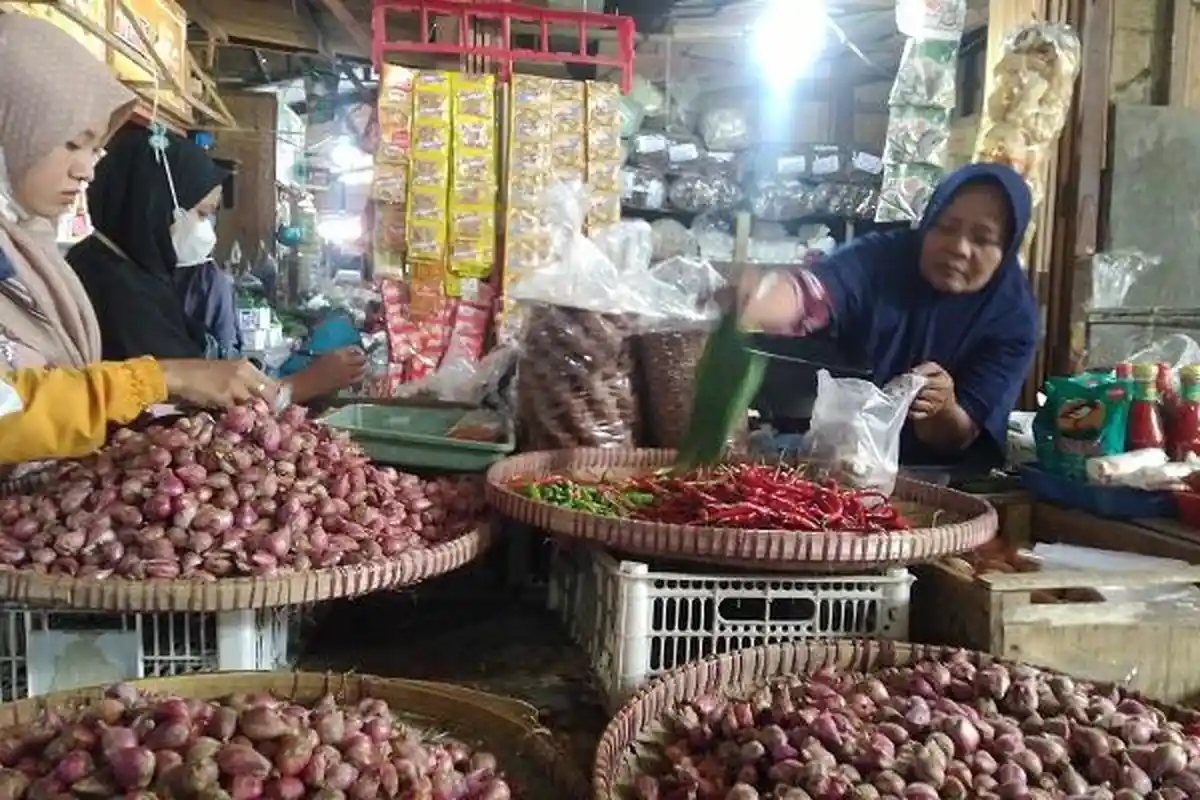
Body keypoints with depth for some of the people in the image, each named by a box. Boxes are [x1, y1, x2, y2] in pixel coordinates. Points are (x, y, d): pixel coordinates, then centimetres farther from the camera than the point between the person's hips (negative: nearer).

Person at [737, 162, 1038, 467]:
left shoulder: (1013, 319, -7)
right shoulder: (879, 257, -10)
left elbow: (959, 439, -9)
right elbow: (809, 294, -32)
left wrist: (943, 409, -32)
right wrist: (747, 303, -53)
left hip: (924, 475, 1)